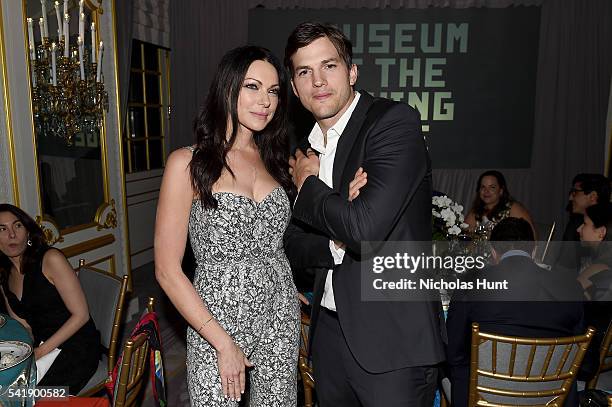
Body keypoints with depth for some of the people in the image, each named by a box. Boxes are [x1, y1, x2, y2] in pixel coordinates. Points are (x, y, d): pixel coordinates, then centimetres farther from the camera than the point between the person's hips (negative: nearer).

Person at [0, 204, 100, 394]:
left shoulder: (51, 259, -11)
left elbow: (80, 315, -13)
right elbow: (21, 324, 11)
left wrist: (41, 351, -15)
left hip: (76, 348, -6)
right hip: (40, 346, 6)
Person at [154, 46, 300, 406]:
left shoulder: (273, 160, 7)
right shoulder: (188, 163, -9)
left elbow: (275, 243, 10)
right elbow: (168, 271, -10)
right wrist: (223, 342, -12)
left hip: (281, 319, 5)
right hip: (215, 319, -4)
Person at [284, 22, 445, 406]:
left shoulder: (395, 120, -13)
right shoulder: (307, 150, 9)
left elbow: (366, 229, -26)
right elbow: (295, 246, 8)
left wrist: (309, 187, -9)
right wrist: (336, 242, -13)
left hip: (392, 336, -6)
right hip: (329, 328, 7)